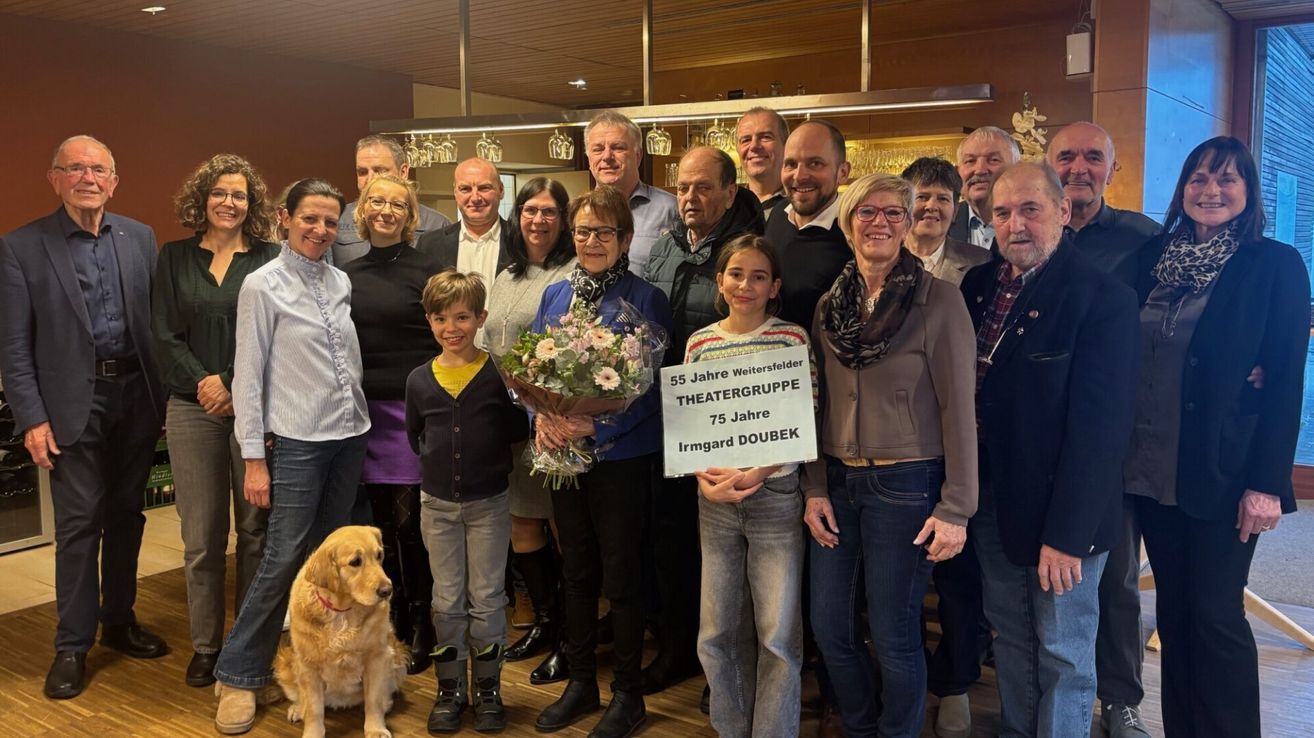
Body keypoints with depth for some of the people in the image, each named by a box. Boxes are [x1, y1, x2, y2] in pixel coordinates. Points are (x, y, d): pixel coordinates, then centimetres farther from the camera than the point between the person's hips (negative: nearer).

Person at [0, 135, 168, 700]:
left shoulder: (140, 239, 6)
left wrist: (164, 395, 2)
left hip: (137, 393, 3)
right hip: (74, 401, -3)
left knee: (126, 514, 13)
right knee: (79, 523, 1)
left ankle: (119, 620, 30)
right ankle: (72, 644, 14)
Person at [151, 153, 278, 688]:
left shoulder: (270, 260, 4)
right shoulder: (174, 259, 9)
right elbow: (165, 335, 4)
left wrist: (235, 387, -12)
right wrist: (204, 383, -10)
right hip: (193, 409, 1)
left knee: (255, 529, 4)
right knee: (201, 534, 4)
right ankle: (205, 645, 18)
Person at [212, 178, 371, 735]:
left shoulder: (341, 281, 8)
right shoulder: (263, 285, -7)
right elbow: (248, 375, -8)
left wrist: (358, 424, 11)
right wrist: (254, 458, -10)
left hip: (350, 436, 5)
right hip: (297, 441, -5)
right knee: (284, 560, -5)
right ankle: (238, 675, 11)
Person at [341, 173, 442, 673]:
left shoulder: (426, 270, -2)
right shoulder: (348, 275, 12)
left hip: (413, 408, -5)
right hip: (364, 408, 5)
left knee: (411, 520, -3)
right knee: (380, 519, 9)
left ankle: (422, 627, 11)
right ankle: (393, 617, 24)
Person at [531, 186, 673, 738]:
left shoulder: (646, 300, -8)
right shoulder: (555, 295, 8)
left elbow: (648, 387, -12)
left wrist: (594, 427, -23)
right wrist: (541, 418, -11)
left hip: (620, 454, -5)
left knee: (620, 577, 4)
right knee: (576, 571, 15)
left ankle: (628, 694, 21)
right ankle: (580, 682, 31)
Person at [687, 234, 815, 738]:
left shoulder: (792, 338, -3)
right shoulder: (699, 343, 6)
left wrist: (755, 474, -15)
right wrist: (705, 478, -8)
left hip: (776, 495, -3)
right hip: (715, 502, 3)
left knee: (778, 635, 2)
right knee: (718, 632, 11)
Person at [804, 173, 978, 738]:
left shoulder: (939, 300, -8)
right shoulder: (830, 305, 7)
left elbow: (957, 408, -9)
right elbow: (819, 403, 11)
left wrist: (956, 508, -12)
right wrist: (814, 488, 4)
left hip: (906, 484, -5)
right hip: (838, 481, 5)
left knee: (893, 637, 4)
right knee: (830, 628, 12)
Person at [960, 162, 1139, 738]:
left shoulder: (1105, 299, -16)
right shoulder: (978, 285, 4)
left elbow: (1100, 428, -19)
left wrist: (1067, 532, -20)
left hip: (1059, 508, -6)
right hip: (990, 496, 6)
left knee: (1063, 649, 9)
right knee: (1009, 630, 20)